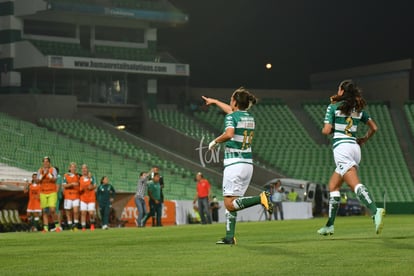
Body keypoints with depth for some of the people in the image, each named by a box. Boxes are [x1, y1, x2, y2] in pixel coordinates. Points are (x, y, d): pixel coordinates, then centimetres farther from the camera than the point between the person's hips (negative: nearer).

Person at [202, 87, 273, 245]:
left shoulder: (231, 117, -9)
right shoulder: (250, 117, 14)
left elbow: (229, 134, -29)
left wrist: (215, 141, -10)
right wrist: (215, 102, 47)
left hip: (234, 164, -8)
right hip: (248, 164, 8)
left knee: (229, 204, -9)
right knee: (231, 203, 13)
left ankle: (261, 198, -25)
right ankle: (230, 237, 9)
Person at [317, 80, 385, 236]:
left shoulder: (333, 107, 0)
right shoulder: (359, 109, 15)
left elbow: (326, 130, -5)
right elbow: (374, 128, 15)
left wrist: (329, 129, 17)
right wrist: (364, 140, 31)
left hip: (341, 147, -7)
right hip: (355, 147, 7)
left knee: (355, 184, -22)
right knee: (333, 186, 16)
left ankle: (375, 211, -45)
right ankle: (330, 225, 14)